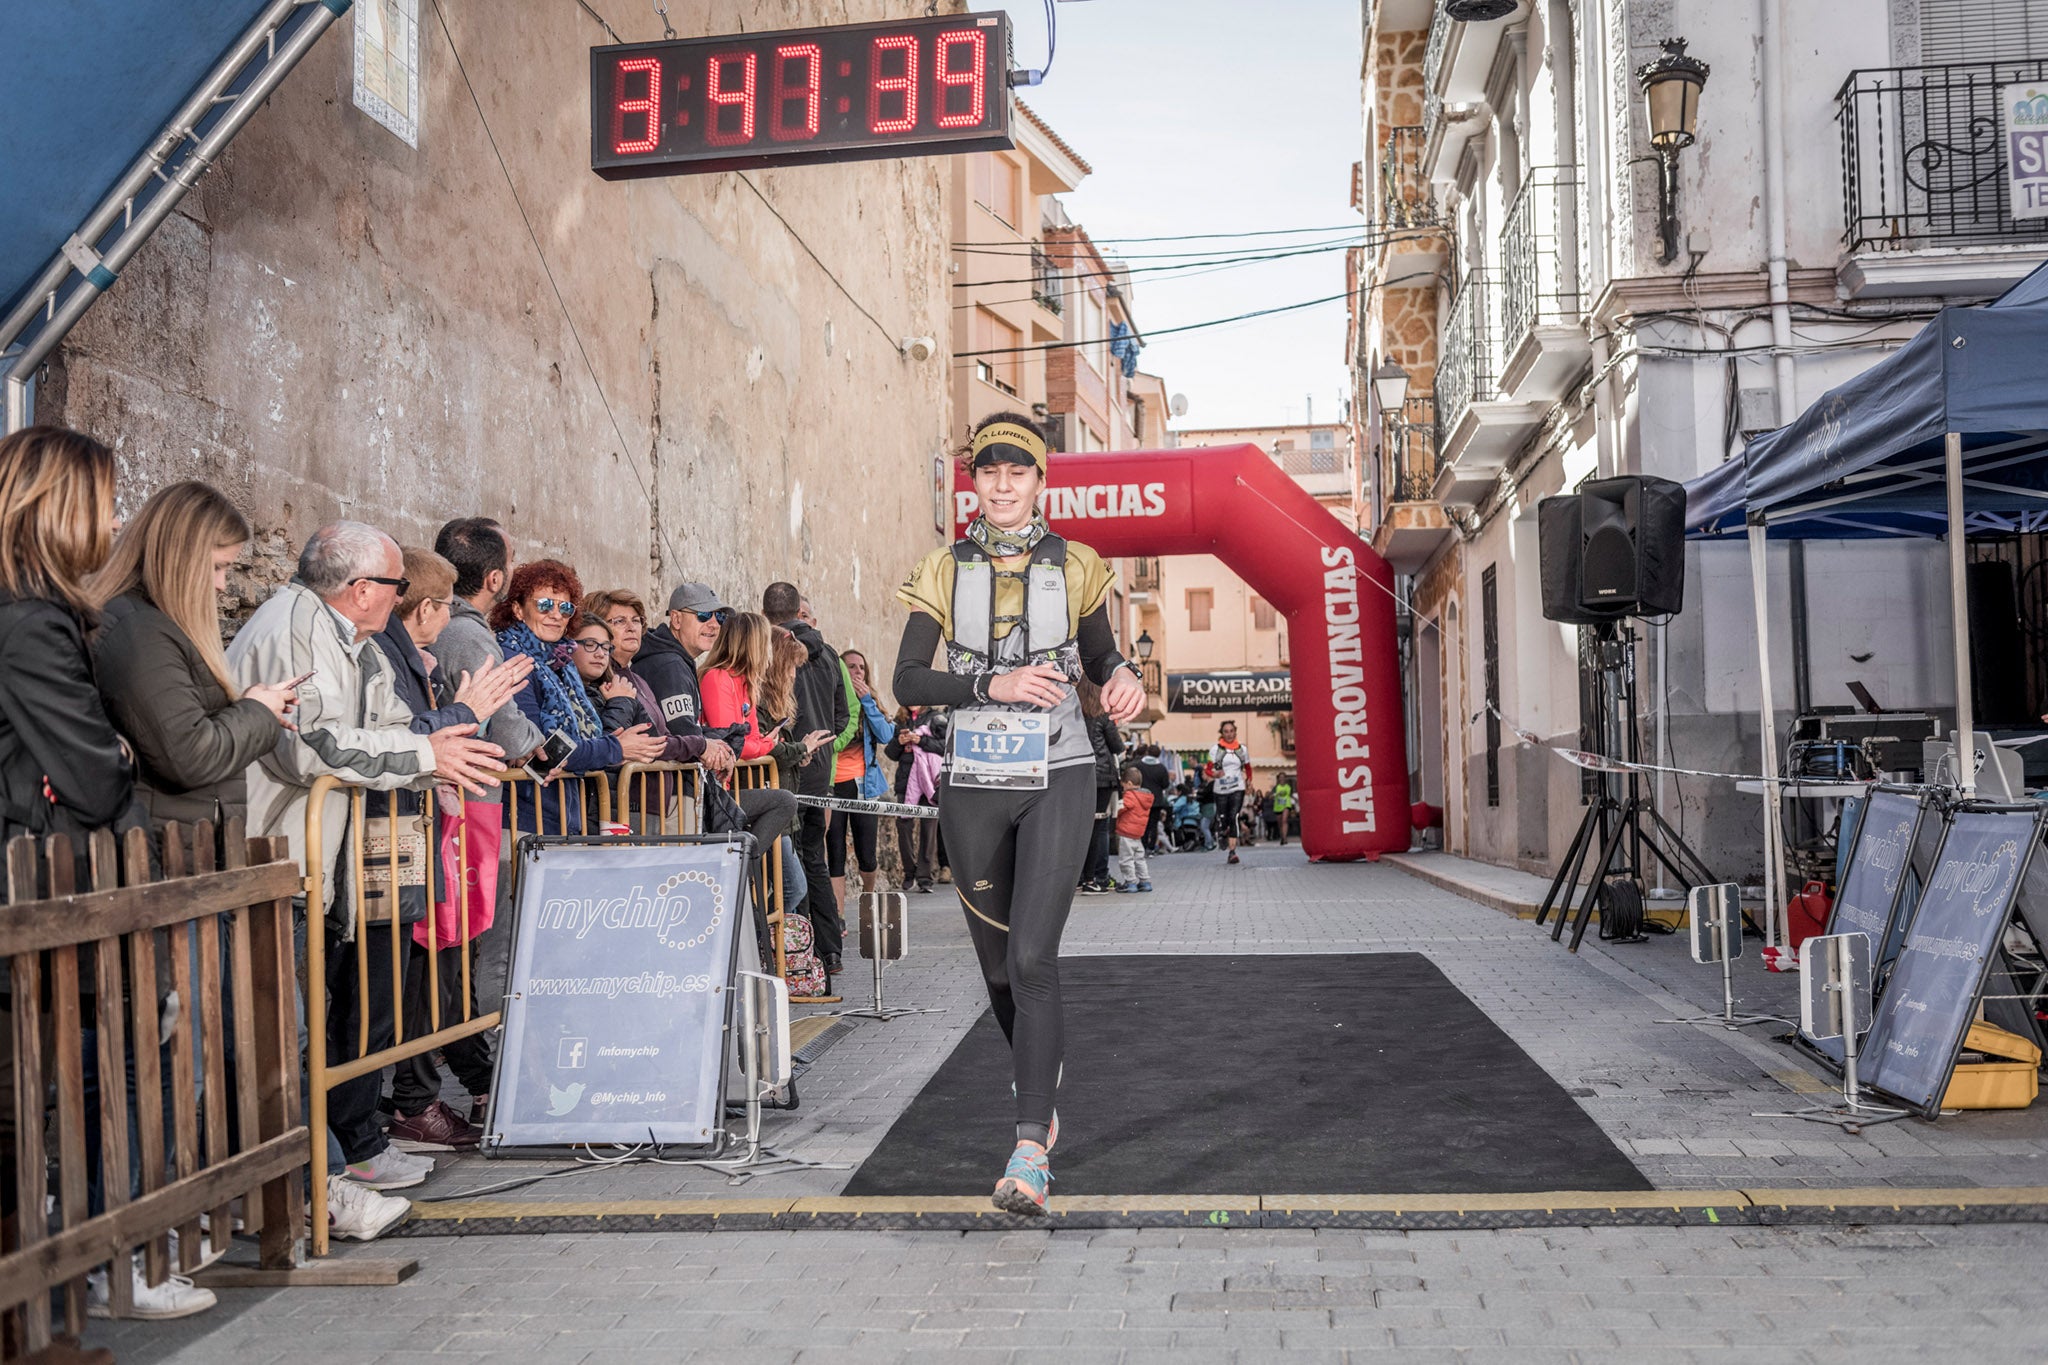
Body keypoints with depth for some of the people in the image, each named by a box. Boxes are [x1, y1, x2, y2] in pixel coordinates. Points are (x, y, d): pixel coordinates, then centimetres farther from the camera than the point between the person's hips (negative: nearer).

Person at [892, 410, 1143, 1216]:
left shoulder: (1074, 568, 4)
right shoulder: (945, 571, 3)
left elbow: (1100, 657, 16)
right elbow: (907, 681, -2)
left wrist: (1124, 680, -8)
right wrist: (993, 684, -17)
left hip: (1058, 781, -2)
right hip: (974, 785, 2)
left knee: (1032, 958, -15)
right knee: (998, 966, 13)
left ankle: (1031, 1151, -13)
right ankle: (1039, 1085, 40)